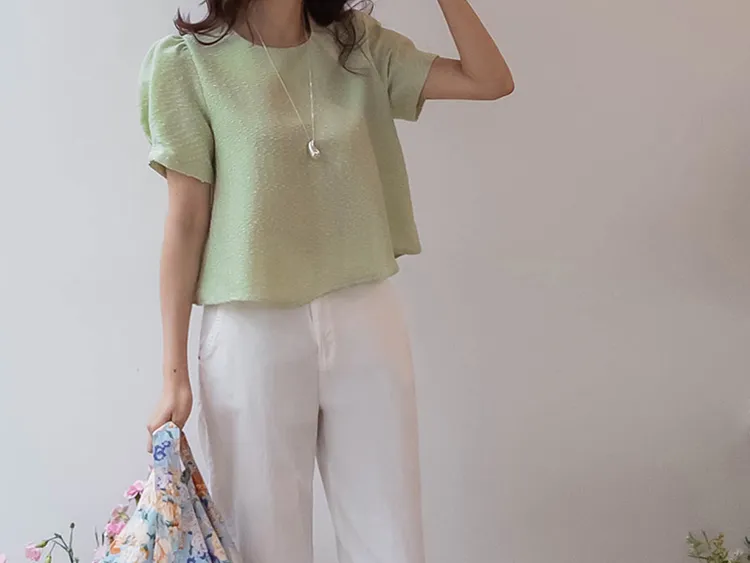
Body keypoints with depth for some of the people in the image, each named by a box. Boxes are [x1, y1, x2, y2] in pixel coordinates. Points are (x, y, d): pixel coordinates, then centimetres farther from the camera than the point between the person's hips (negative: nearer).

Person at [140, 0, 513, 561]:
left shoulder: (359, 46, 8)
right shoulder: (189, 62, -2)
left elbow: (492, 81, 3)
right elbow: (185, 222, -4)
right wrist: (175, 373, -5)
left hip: (367, 323, 3)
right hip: (254, 332, -3)